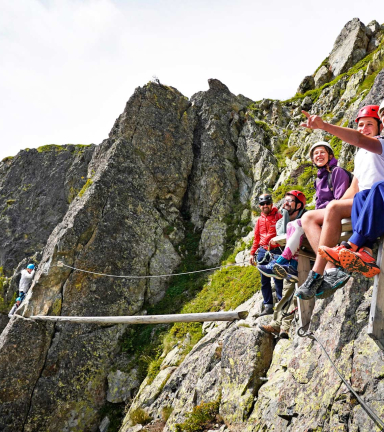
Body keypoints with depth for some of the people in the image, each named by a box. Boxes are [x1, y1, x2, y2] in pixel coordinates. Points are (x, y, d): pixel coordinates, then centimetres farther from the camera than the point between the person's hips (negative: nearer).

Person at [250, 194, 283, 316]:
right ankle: (268, 306, 13)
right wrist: (252, 253, 16)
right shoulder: (260, 220, 15)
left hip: (276, 251, -5)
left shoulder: (278, 216, 0)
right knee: (264, 280, 6)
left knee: (278, 279, -3)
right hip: (262, 252, 5)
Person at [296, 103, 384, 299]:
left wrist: (324, 125, -35)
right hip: (359, 206, 9)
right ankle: (333, 266, -26)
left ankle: (317, 274, -34)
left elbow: (359, 139, -23)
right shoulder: (360, 155, 26)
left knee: (333, 208, -34)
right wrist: (336, 210, 6)